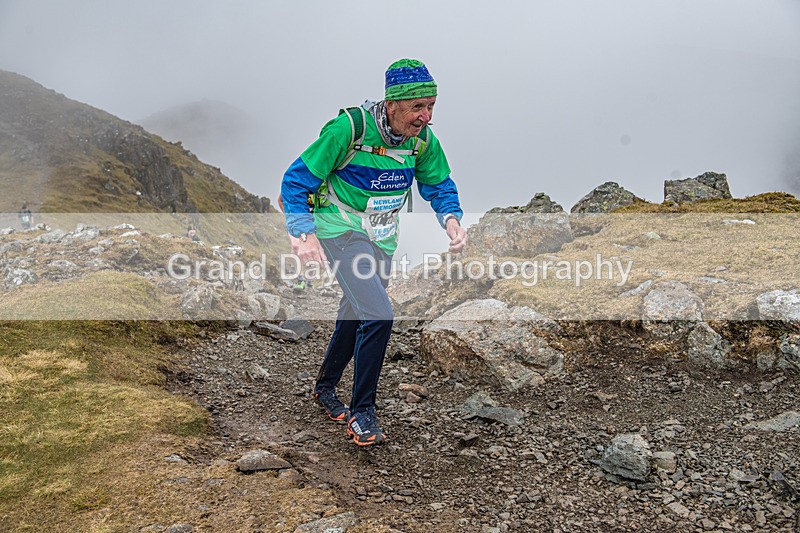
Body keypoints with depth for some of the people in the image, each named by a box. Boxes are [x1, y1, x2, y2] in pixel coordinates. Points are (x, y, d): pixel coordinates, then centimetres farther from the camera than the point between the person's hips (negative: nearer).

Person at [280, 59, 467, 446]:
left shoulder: (423, 139, -7)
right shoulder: (350, 128, -24)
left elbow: (438, 185, 9)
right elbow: (296, 179, -16)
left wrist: (451, 218, -13)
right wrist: (303, 235, -27)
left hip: (381, 236, 6)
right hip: (341, 229, -6)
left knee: (356, 316, 19)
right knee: (378, 315, -21)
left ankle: (325, 387, 43)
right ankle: (362, 413, -5)